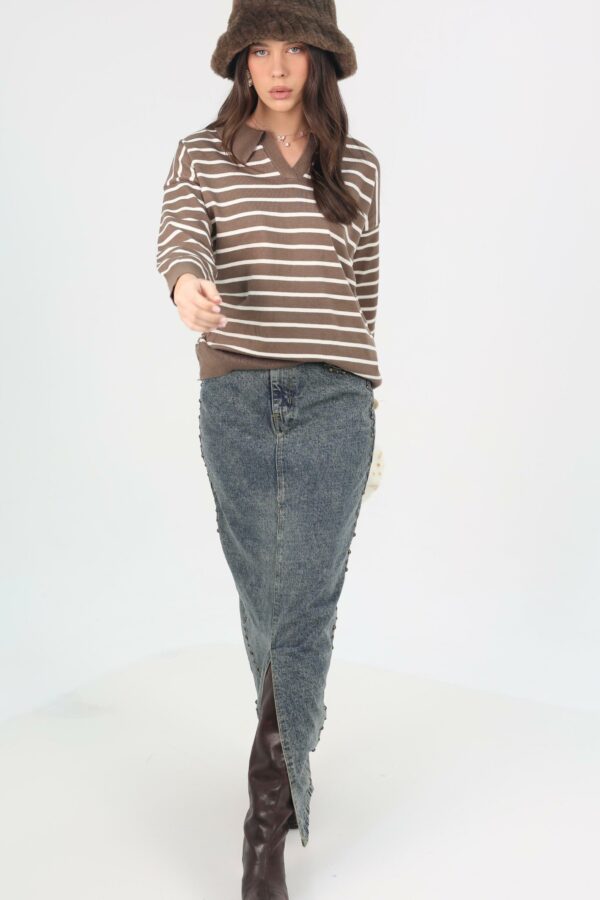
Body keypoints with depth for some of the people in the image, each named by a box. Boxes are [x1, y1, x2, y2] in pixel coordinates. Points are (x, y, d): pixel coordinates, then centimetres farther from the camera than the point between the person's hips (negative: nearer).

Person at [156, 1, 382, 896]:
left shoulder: (357, 167, 9)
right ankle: (291, 753, 37)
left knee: (306, 600, -8)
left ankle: (268, 822, 0)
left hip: (333, 397, 0)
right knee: (262, 590, 12)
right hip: (233, 395, 1)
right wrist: (187, 282, -37)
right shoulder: (201, 156, 5)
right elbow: (180, 235, -14)